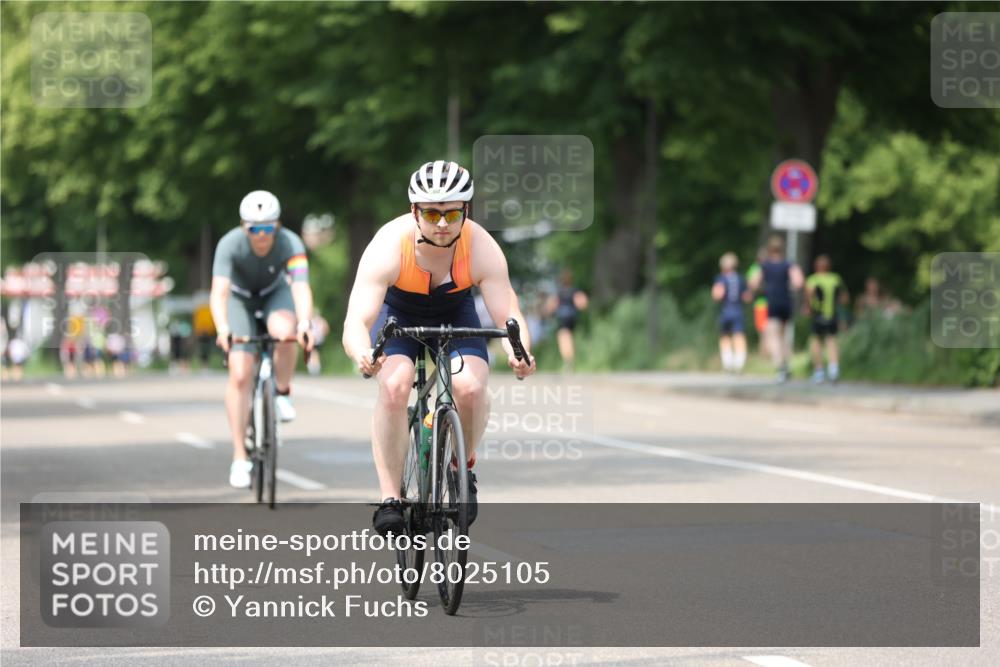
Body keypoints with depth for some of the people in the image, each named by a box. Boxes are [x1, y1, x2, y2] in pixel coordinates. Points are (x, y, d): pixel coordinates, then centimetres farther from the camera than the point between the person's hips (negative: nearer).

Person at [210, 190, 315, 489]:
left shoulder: (290, 243, -32)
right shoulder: (230, 244, -33)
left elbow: (301, 287, -45)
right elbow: (219, 291, -44)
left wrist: (304, 322, -64)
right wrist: (222, 327, -62)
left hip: (275, 293, 0)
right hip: (240, 297, 0)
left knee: (284, 332, -36)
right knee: (240, 374, -14)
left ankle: (283, 393, -8)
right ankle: (239, 458, -6)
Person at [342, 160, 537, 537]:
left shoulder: (482, 249, -30)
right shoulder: (388, 247, -34)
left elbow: (508, 315, -31)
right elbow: (355, 323, -39)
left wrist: (519, 352, -53)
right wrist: (363, 356, -62)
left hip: (454, 312, 1)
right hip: (397, 311, -1)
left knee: (470, 388, -25)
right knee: (394, 386, -29)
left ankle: (465, 466, 5)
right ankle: (390, 498, -18)